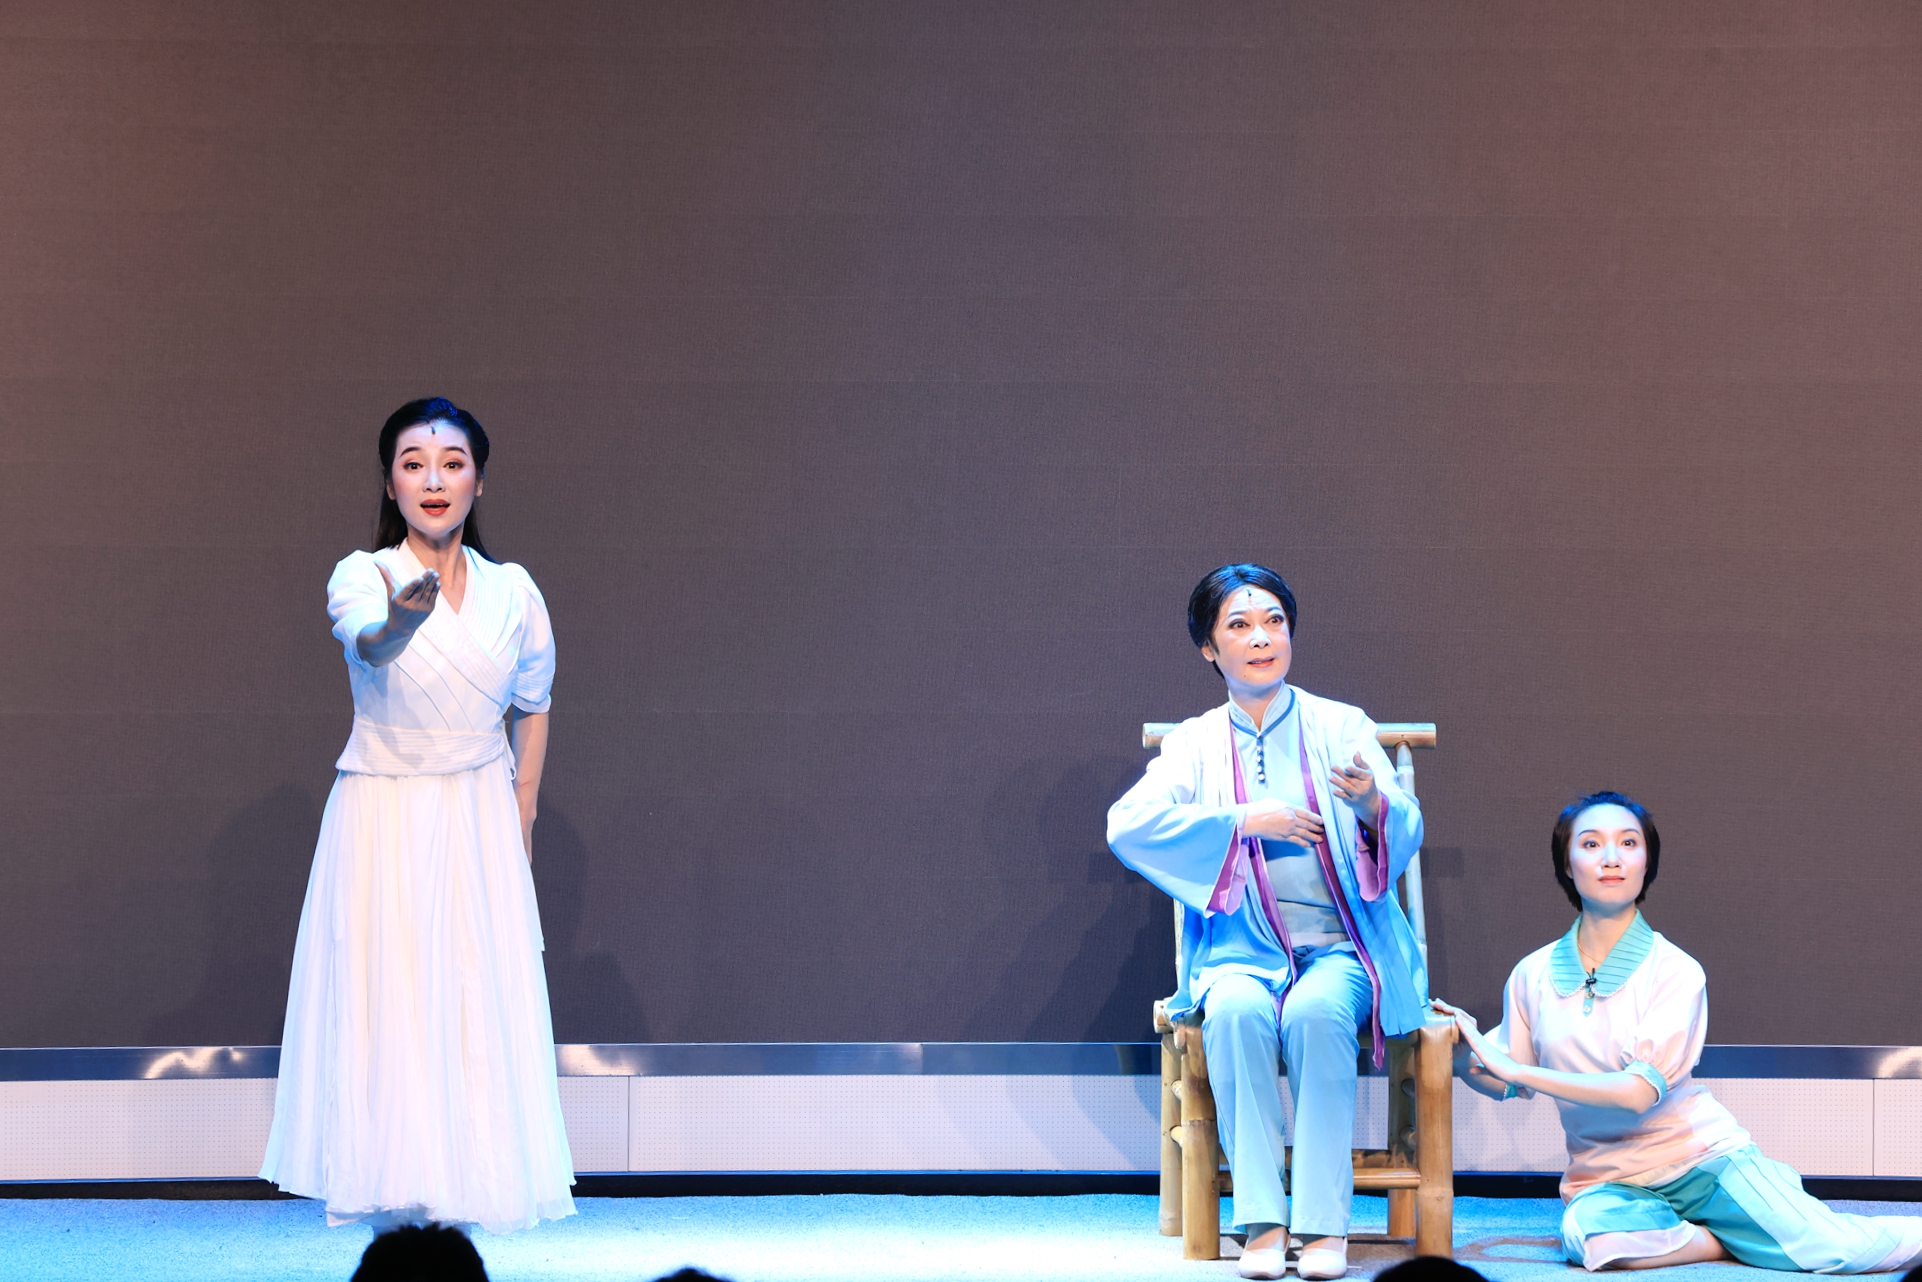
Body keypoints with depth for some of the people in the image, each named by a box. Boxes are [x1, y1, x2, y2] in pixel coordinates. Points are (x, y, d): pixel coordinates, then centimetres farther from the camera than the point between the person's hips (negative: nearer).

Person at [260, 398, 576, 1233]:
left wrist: (522, 827, 10)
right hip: (383, 822, -3)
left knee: (478, 1021, 2)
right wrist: (401, 617, -57)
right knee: (388, 1016, -4)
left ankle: (456, 1211, 12)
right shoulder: (361, 578, -10)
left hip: (482, 828, 3)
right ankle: (396, 1220, 3)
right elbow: (368, 643, -34)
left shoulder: (514, 591, 1)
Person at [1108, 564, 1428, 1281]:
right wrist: (1242, 823, -11)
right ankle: (1262, 1222, -32)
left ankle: (1325, 1224, -32)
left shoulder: (1340, 728, 9)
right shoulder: (1195, 743, 11)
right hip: (1242, 949, 1)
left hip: (1340, 946, -1)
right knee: (1237, 1013, -34)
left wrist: (1373, 804, -24)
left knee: (1317, 1013, -35)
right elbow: (1128, 825, -7)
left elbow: (1406, 834, -1)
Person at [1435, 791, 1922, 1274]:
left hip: (1702, 1157, -3)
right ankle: (1743, 1241, -14)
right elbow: (1506, 1088, 12)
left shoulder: (1675, 971, -9)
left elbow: (1640, 1090, -20)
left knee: (1839, 1249, -25)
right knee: (1589, 1237, -36)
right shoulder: (1533, 975, 2)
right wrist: (1463, 1054, -11)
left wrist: (1516, 1069, -22)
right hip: (1606, 1179, 3)